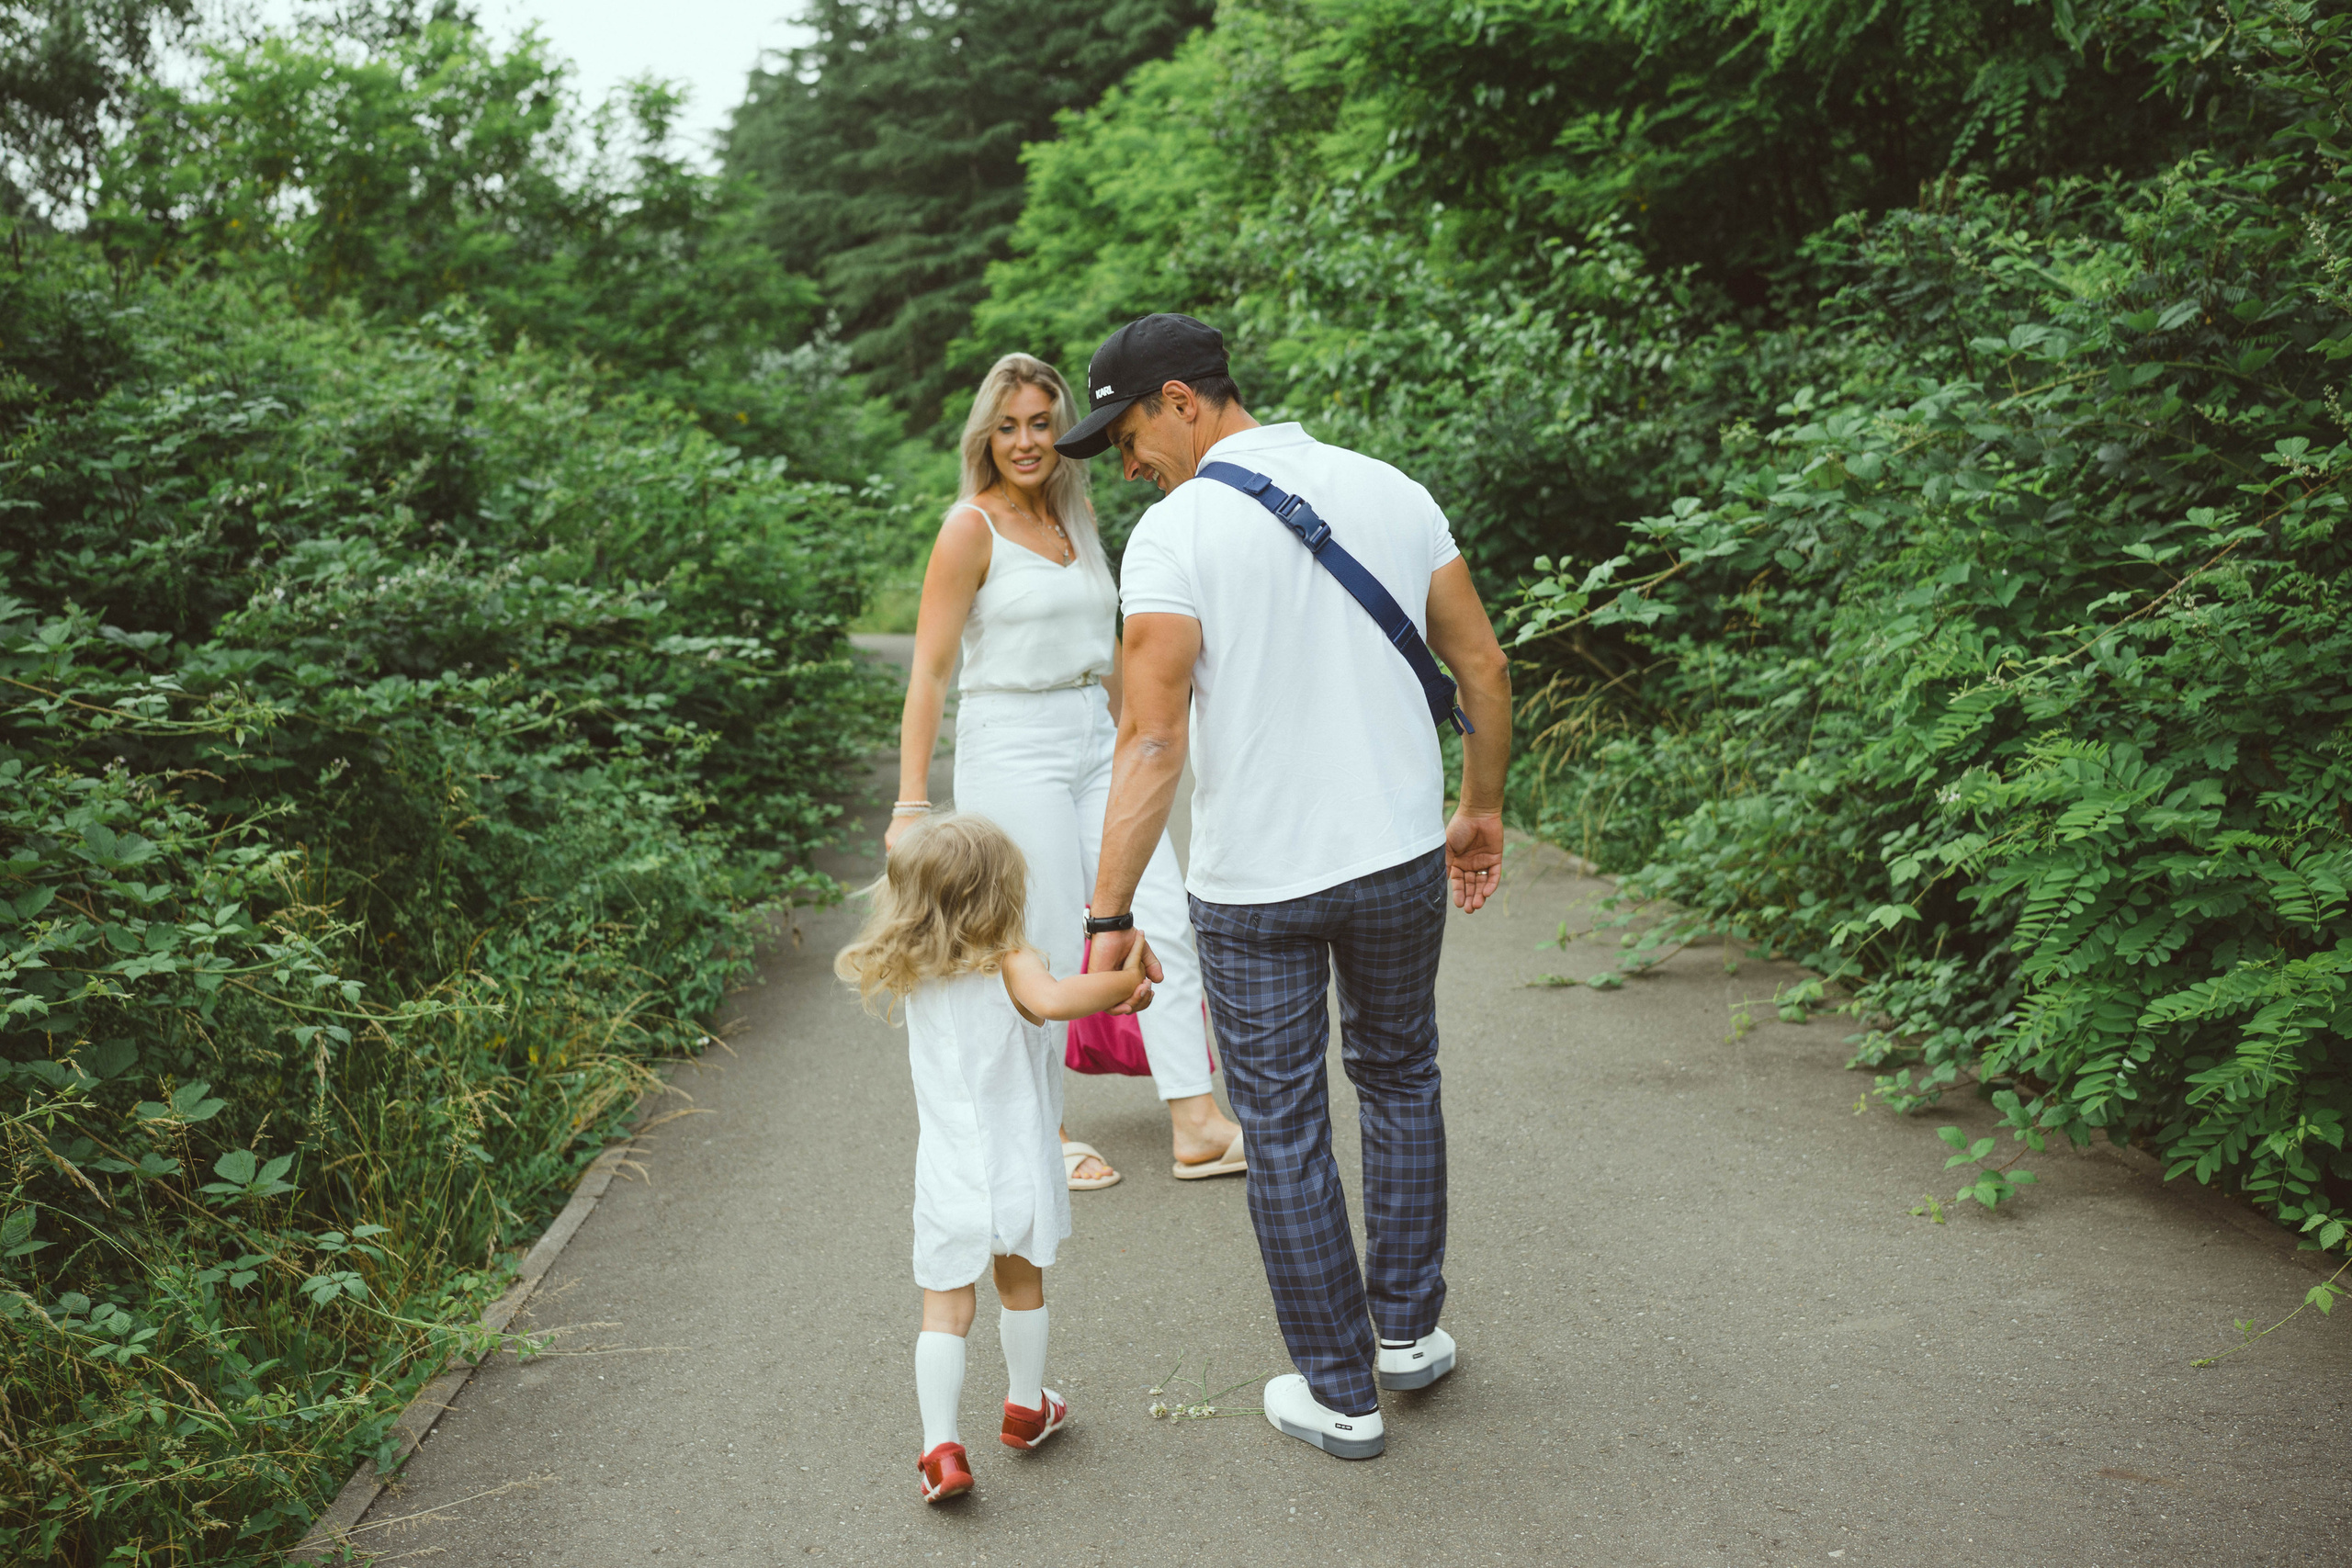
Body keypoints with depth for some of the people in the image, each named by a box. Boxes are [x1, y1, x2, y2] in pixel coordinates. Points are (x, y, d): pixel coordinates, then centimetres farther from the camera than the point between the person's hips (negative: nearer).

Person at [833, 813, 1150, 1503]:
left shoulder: (912, 978, 2)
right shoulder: (1010, 964, -15)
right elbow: (1053, 1000, -37)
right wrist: (1124, 981, -27)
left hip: (948, 1181, 2)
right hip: (1020, 1171, -2)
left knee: (944, 1311, 9)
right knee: (1022, 1288, 21)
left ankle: (942, 1447, 1)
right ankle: (1026, 1408, 40)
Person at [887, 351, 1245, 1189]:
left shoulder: (1077, 517, 12)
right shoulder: (972, 527, -8)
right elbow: (928, 671, -10)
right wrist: (910, 805, -14)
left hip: (1098, 742, 7)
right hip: (1014, 749, -6)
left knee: (1163, 924, 1)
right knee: (1048, 953, 0)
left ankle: (1197, 1127, 6)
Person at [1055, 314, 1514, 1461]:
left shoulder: (1174, 532, -12)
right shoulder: (1390, 490, 3)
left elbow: (1152, 740, -19)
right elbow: (1483, 666, 6)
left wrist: (1111, 914, -16)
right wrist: (1482, 809, 18)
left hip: (1254, 884, -4)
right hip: (1400, 856, 5)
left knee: (1283, 1131, 10)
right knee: (1398, 1079, 24)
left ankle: (1340, 1394, 21)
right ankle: (1408, 1331, 34)